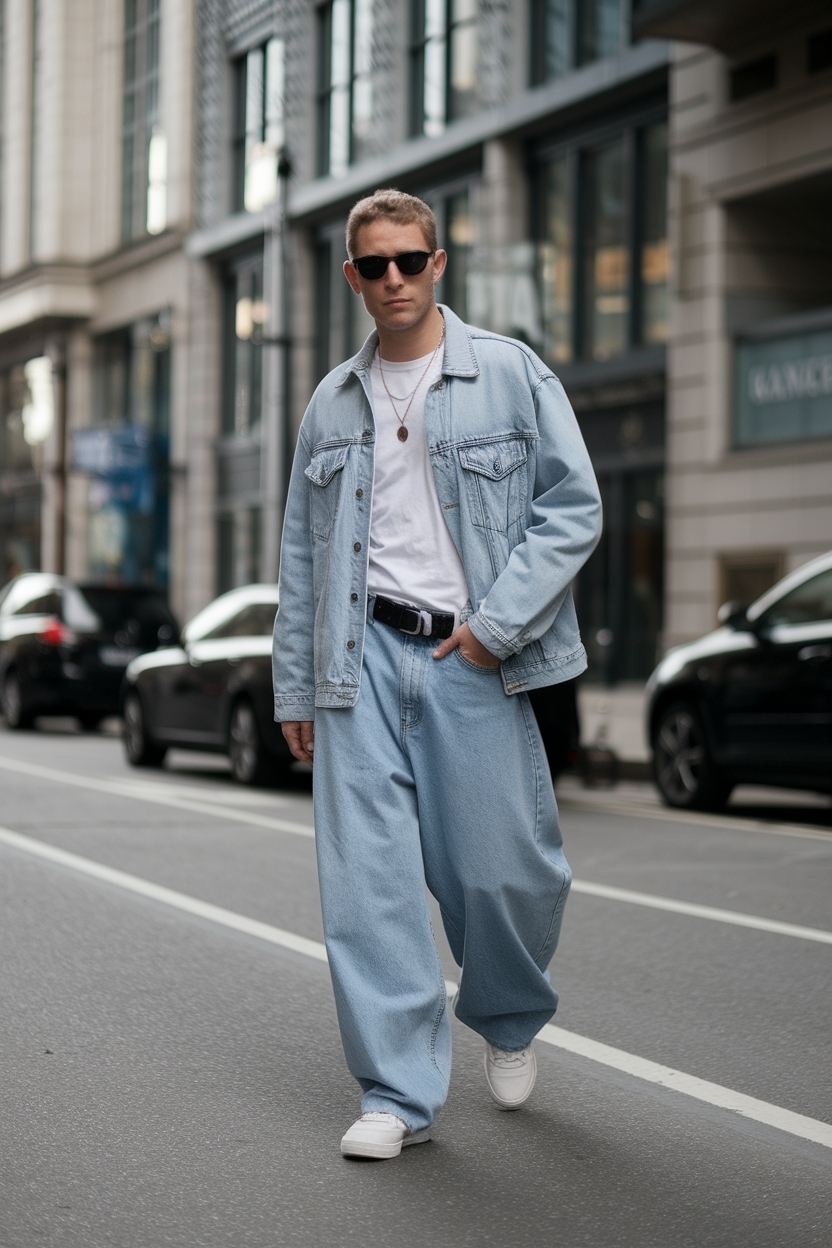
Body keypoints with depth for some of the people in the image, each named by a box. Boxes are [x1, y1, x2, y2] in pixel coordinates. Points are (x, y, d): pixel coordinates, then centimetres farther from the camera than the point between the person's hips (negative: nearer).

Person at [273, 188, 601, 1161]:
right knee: (367, 875, -6)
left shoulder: (512, 375, 3)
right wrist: (295, 686, 13)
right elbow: (302, 554, 17)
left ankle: (509, 1022, 32)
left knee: (500, 868, 1)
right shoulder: (333, 403, 13)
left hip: (473, 657, -2)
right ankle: (399, 1094, 2)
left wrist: (498, 621, -10)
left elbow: (573, 507, -1)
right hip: (365, 654, 2)